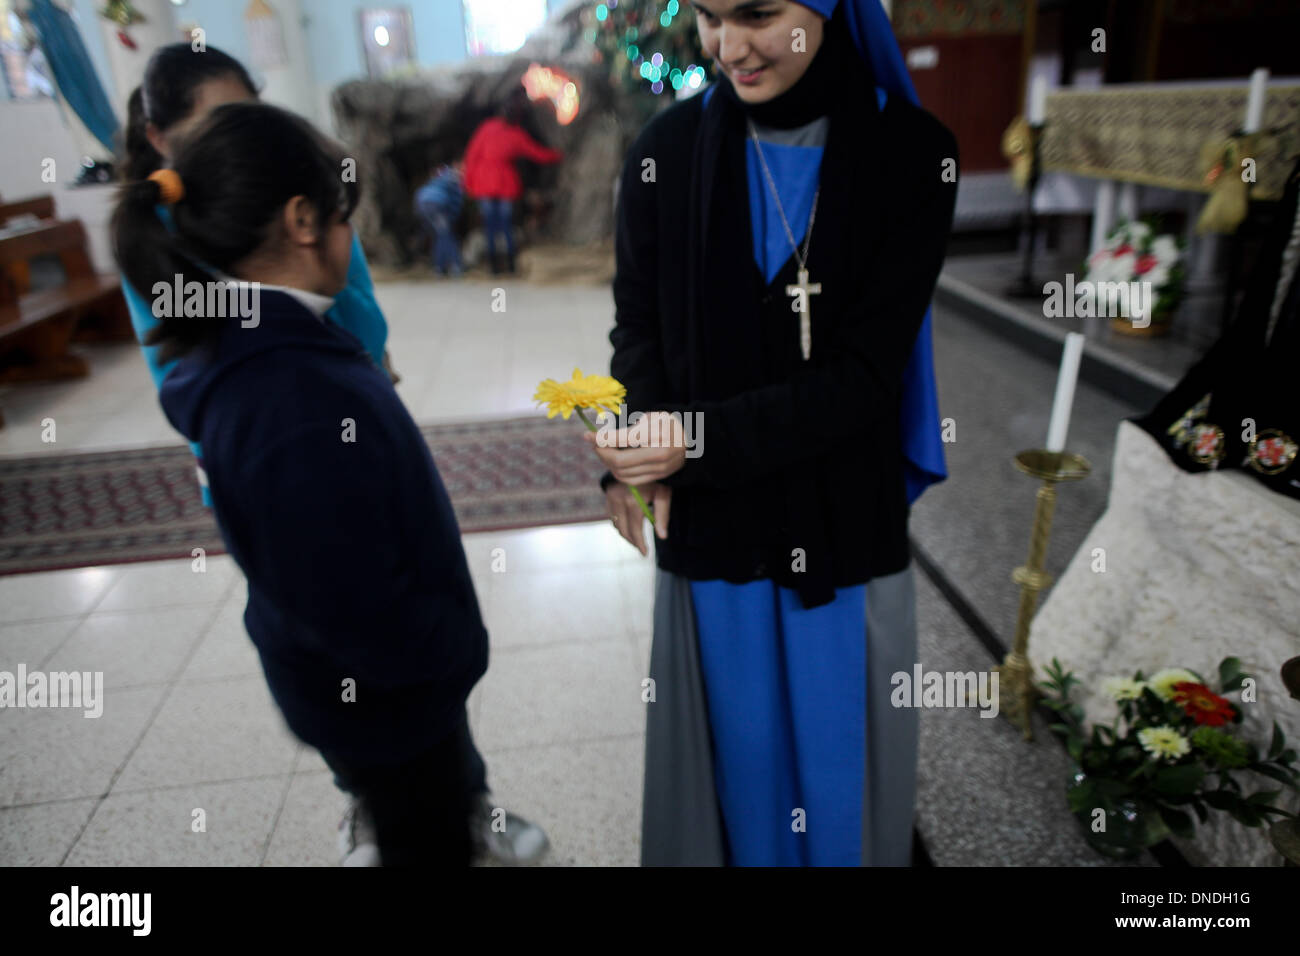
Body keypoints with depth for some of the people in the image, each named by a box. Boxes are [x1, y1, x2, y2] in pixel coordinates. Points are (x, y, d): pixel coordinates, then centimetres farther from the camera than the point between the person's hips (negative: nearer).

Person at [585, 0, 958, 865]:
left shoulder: (912, 153, -9)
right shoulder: (668, 149, -3)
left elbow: (865, 371, -13)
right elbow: (638, 328, 1)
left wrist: (701, 440, -22)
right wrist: (639, 458, -19)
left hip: (845, 523, -1)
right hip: (711, 523, 1)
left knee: (835, 746, 17)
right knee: (736, 737, 18)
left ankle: (844, 848, 48)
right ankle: (738, 851, 48)